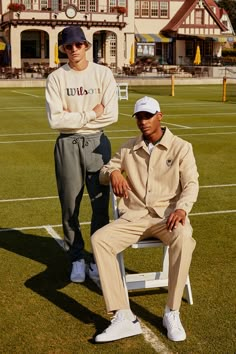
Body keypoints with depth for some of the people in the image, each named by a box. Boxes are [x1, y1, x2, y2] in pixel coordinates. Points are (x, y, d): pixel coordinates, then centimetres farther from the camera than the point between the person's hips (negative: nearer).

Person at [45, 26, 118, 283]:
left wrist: (73, 118, -10)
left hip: (97, 143, 0)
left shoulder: (103, 74, 1)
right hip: (67, 145, 0)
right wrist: (90, 114, -12)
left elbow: (111, 115, -9)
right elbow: (55, 120, -11)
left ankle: (98, 259, 15)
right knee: (70, 206, 6)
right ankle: (77, 259, 20)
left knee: (101, 204, 1)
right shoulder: (56, 78, 0)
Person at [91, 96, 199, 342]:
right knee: (99, 238, -25)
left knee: (184, 237, -38)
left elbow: (191, 184, -5)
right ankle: (124, 318, -31)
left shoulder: (181, 148, 3)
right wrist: (113, 172, -7)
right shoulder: (128, 148, 13)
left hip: (167, 215, -3)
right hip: (134, 217, 3)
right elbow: (103, 172, 19)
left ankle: (172, 313, -25)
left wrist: (182, 208, -27)